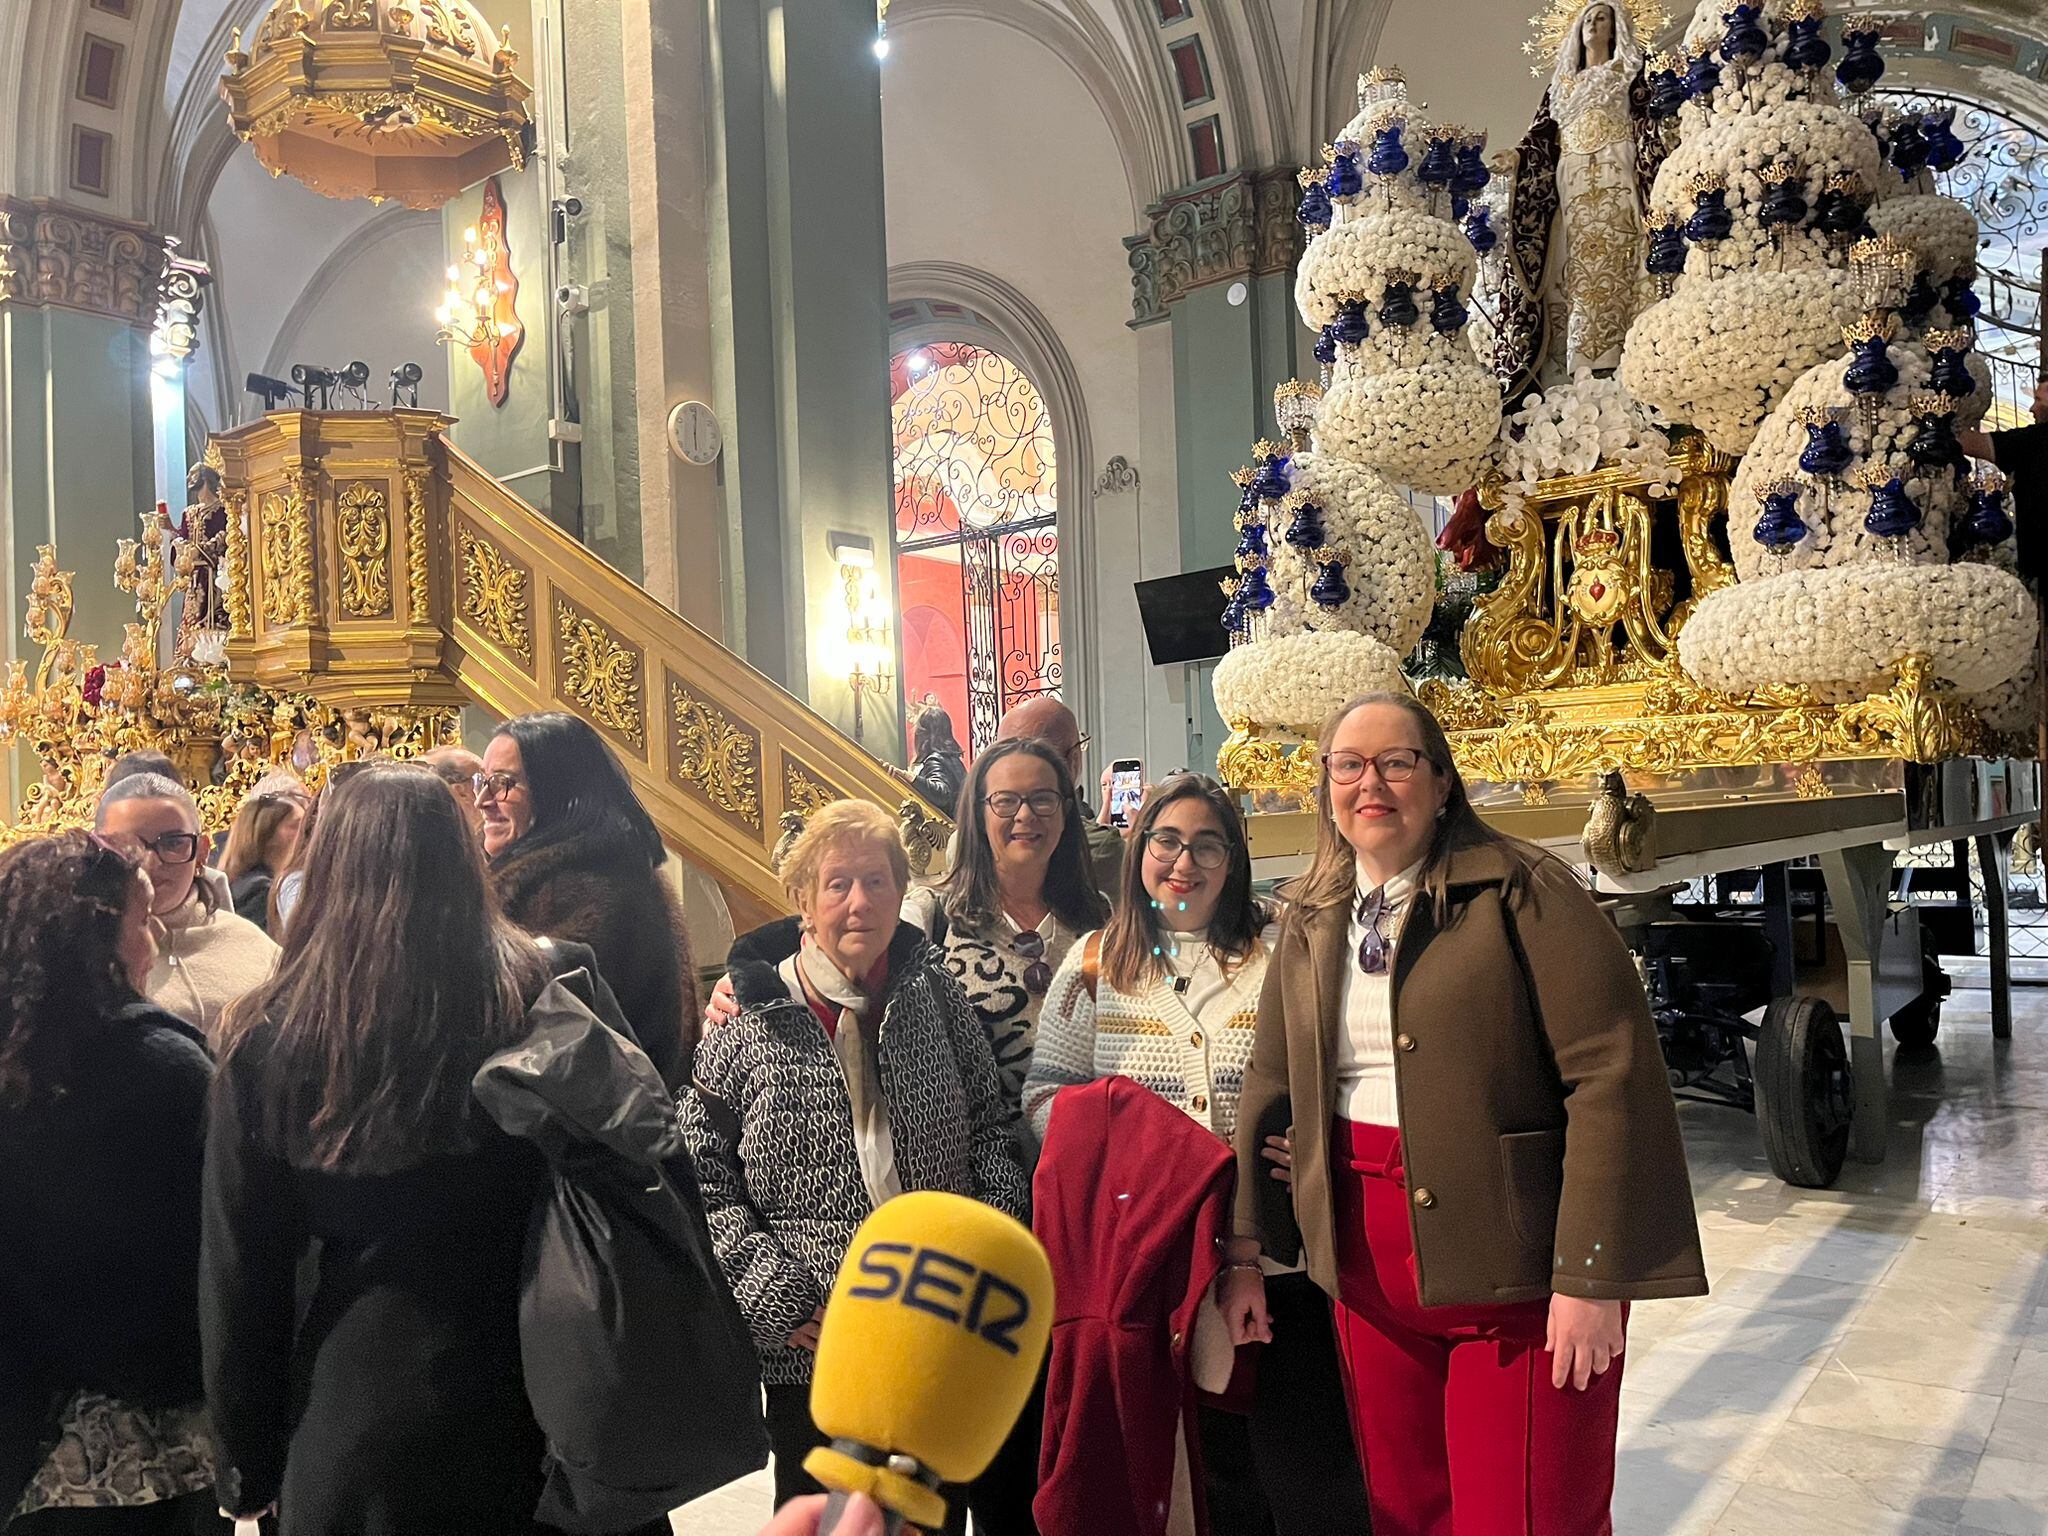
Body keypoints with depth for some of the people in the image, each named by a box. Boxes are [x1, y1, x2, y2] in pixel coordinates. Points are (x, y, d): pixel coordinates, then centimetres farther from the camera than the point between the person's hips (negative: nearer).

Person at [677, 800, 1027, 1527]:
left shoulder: (935, 994, 1)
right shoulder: (749, 1022, -7)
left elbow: (993, 1125, 6)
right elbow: (699, 1165, -5)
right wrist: (770, 1290, -12)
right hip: (810, 1342, -2)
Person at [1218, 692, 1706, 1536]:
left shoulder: (1521, 894, -9)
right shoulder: (1309, 924, 9)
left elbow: (1612, 1076, -15)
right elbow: (1270, 1090, 13)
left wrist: (1591, 1276, -18)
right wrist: (1244, 1254, 10)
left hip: (1517, 1268, -5)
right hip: (1366, 1273, 5)